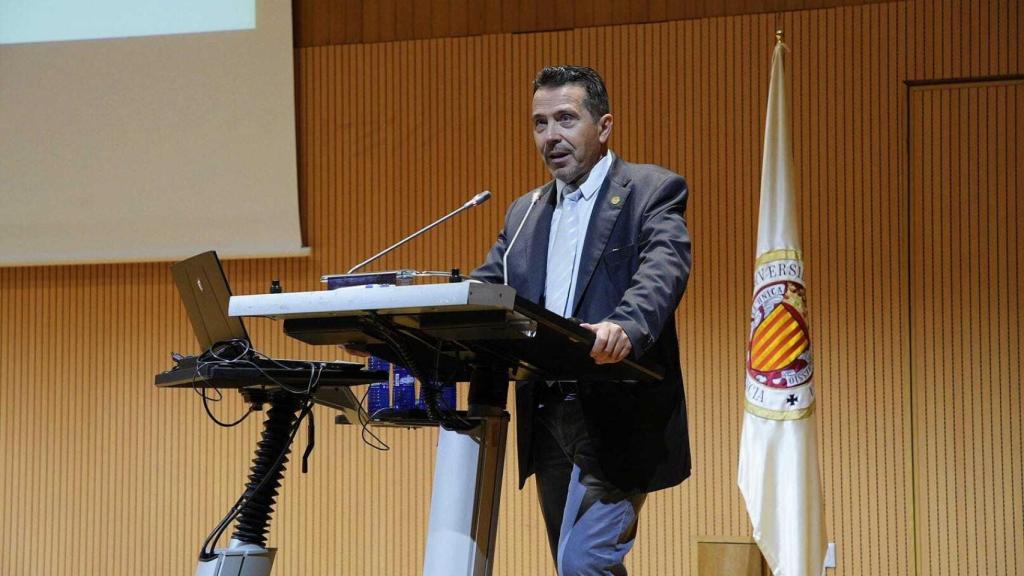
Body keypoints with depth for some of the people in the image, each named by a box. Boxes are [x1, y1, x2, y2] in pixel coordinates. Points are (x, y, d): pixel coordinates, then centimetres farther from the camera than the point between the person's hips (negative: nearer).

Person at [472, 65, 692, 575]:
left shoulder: (652, 191, -2)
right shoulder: (525, 213, 19)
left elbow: (663, 270, -20)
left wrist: (624, 327, -41)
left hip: (617, 415, -7)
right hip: (548, 417, 7)